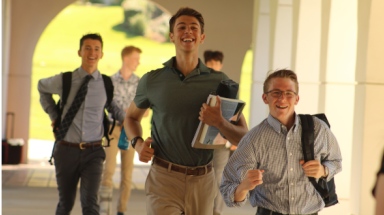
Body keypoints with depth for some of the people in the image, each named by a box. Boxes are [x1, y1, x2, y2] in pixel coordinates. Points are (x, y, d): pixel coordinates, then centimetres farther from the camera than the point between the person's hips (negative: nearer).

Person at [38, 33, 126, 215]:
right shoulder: (64, 81, -2)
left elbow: (112, 106, 22)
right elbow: (42, 87, 21)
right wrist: (53, 115, 13)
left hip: (93, 153, -1)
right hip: (67, 150, 1)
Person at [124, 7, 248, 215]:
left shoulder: (220, 81, 3)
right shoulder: (152, 81, 3)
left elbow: (243, 137, 3)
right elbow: (132, 116, 21)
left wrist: (220, 122, -18)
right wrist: (137, 143, 0)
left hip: (203, 182, 2)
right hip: (164, 179, -2)